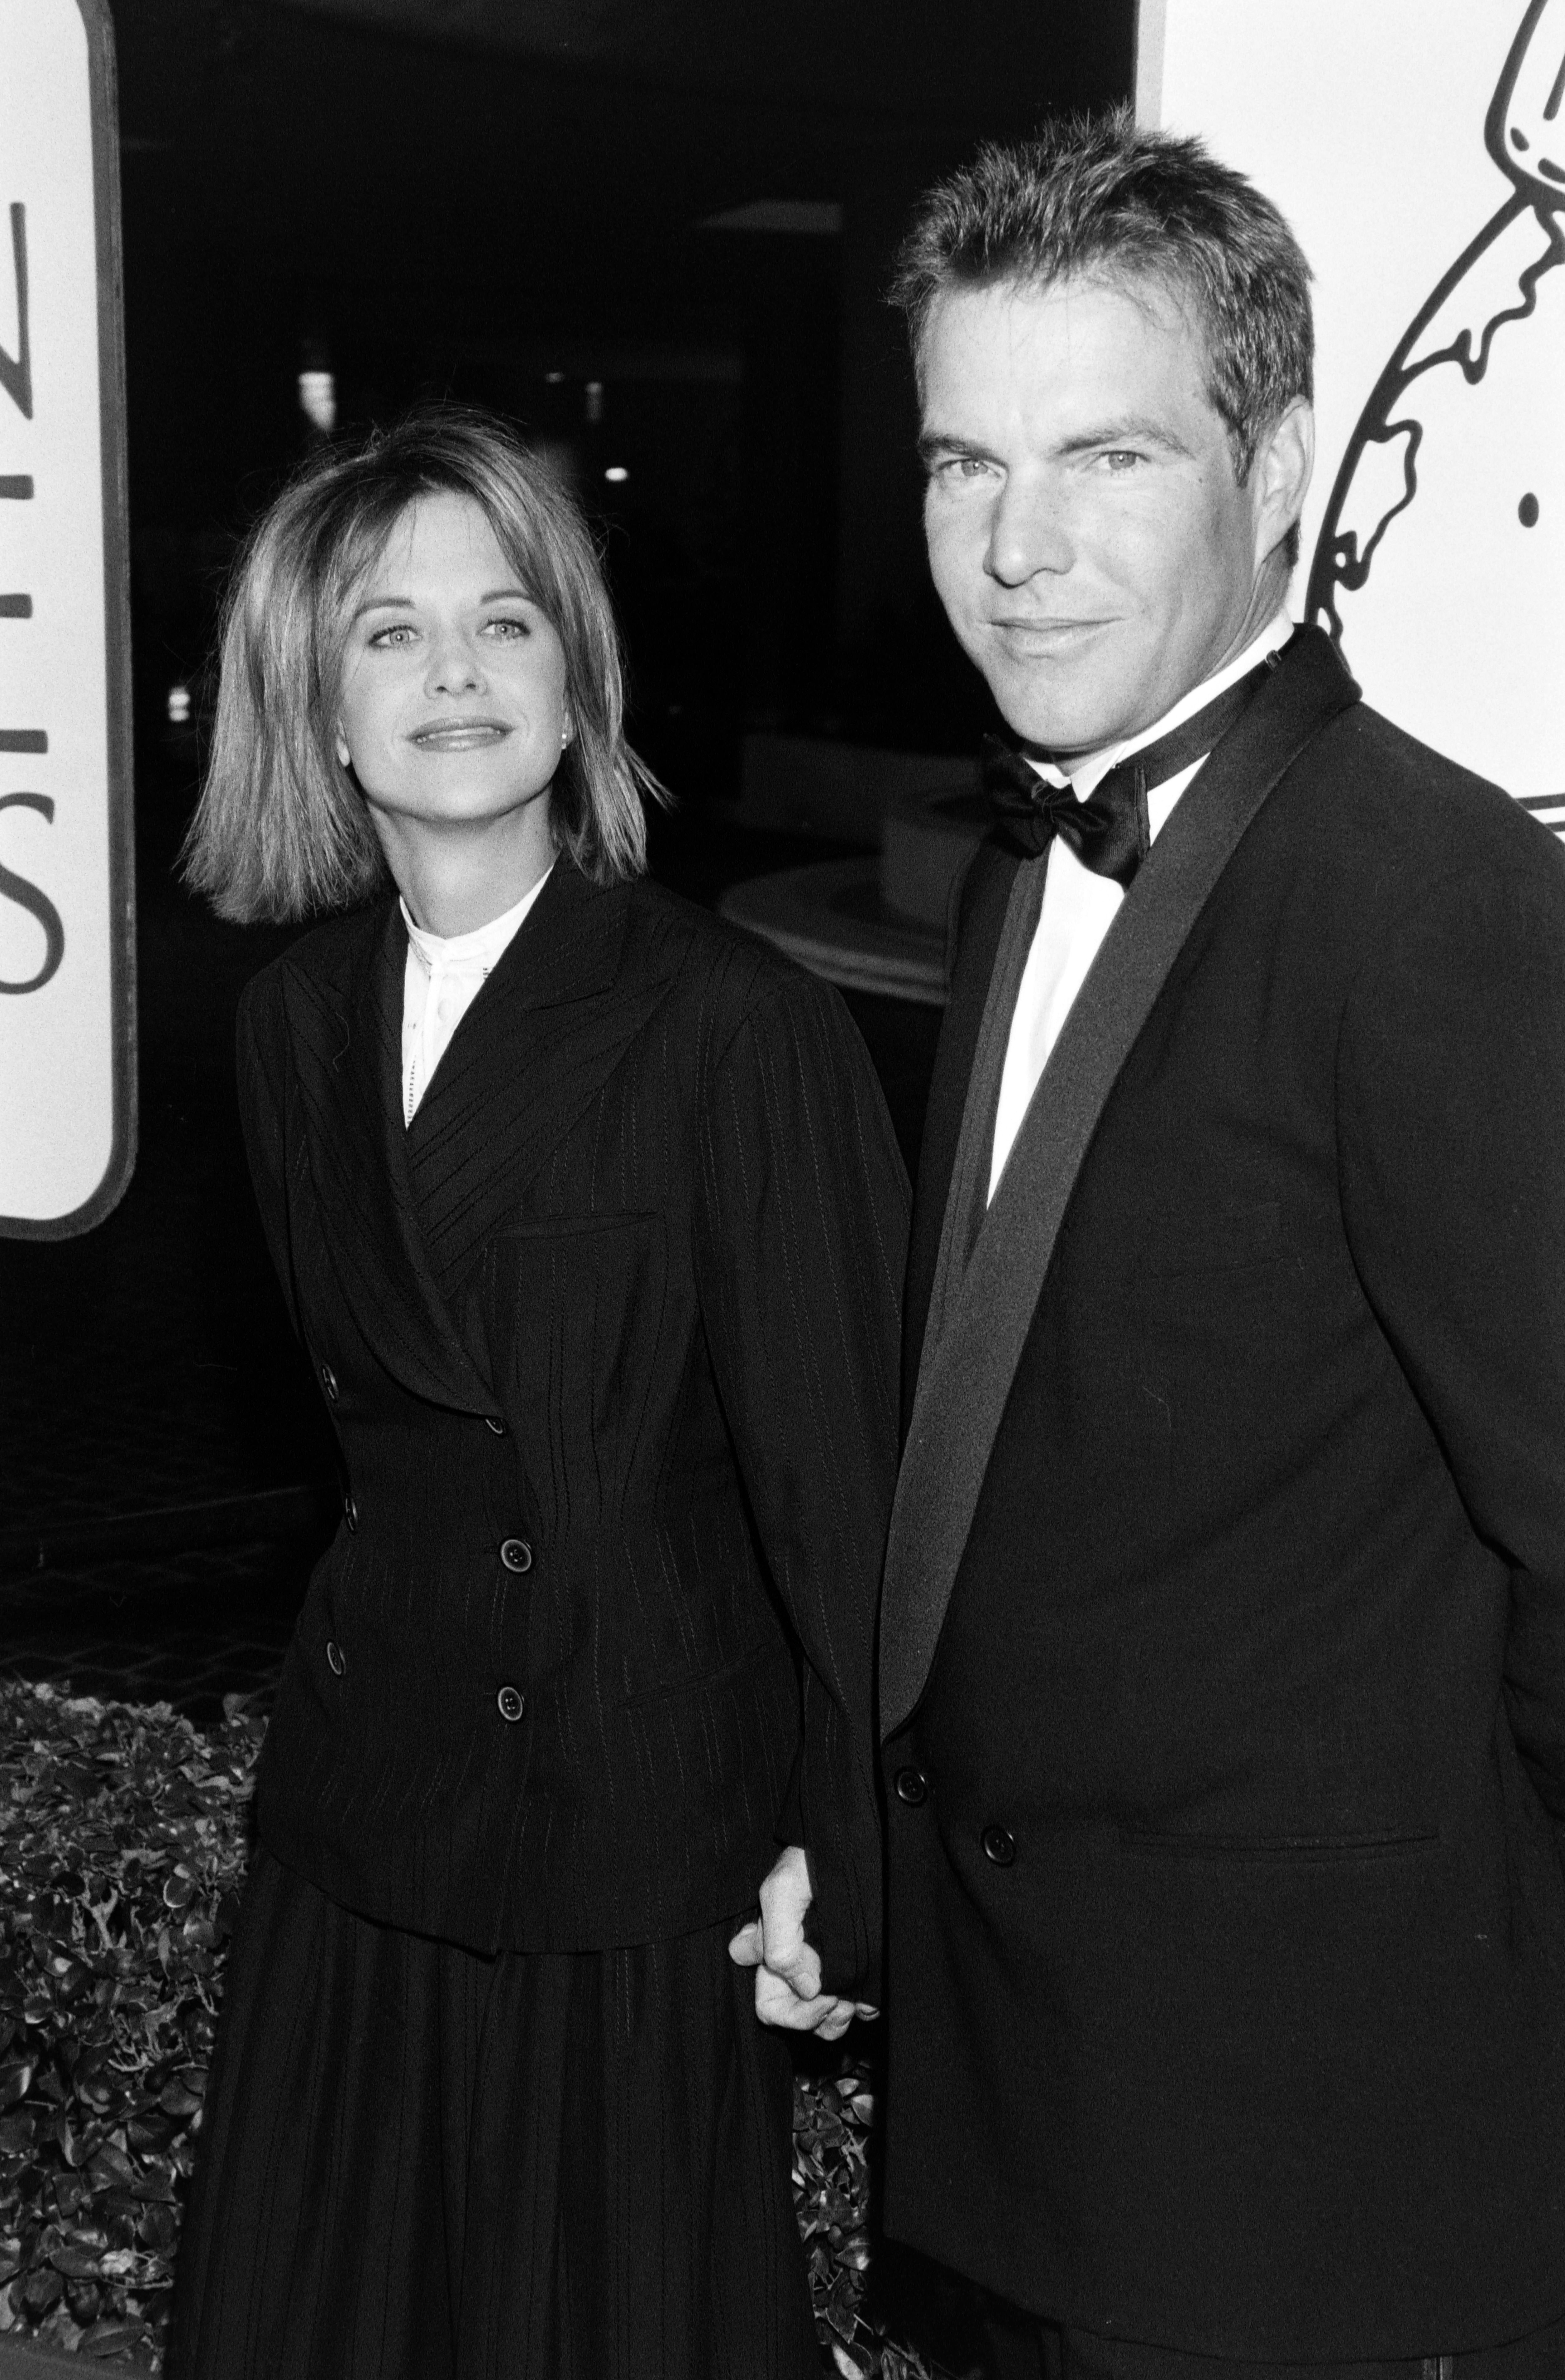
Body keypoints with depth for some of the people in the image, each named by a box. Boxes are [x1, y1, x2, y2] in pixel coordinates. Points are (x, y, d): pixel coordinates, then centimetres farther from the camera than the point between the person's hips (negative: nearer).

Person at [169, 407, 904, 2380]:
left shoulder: (740, 1031, -15)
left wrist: (843, 1880, -12)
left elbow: (837, 1477, -13)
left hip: (640, 1845, -5)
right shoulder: (295, 1024, 4)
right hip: (360, 1812, 6)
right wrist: (391, 1629, 8)